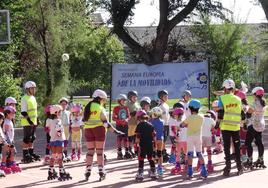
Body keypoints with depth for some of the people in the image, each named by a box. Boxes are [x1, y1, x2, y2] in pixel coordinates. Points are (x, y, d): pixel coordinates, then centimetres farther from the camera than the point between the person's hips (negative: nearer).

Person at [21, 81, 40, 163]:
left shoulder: (33, 98, 15)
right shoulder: (24, 99, -12)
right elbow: (23, 112, -17)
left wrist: (37, 119, 21)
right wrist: (29, 120, -23)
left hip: (33, 122, 8)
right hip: (27, 122, -8)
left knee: (32, 138, 15)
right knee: (26, 139, -5)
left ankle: (31, 153, 23)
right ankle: (25, 155, -1)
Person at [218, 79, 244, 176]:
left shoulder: (222, 98, -3)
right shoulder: (238, 99, 8)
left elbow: (220, 113, -8)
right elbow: (242, 113, 11)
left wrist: (218, 123, -1)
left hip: (225, 126, -3)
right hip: (236, 127, 3)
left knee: (227, 147, 2)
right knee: (237, 147, 11)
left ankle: (228, 168, -1)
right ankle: (239, 167, 12)